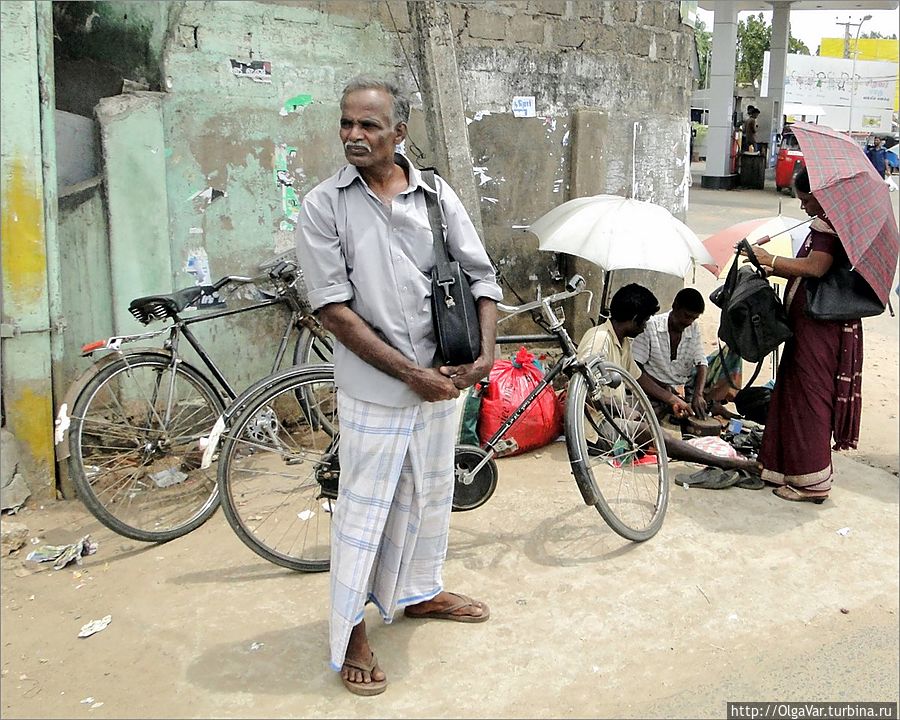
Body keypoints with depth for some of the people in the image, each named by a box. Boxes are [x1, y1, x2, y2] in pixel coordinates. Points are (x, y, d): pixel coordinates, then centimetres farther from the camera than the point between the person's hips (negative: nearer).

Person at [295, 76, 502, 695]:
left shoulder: (437, 196, 1)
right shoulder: (324, 206, -8)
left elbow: (481, 279, 3)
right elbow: (334, 308, -14)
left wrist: (485, 355, -12)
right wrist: (411, 372, -17)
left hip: (443, 380, 4)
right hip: (374, 388, -4)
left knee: (431, 494, 20)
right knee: (365, 505, 5)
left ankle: (420, 591, 43)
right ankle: (351, 628, 24)